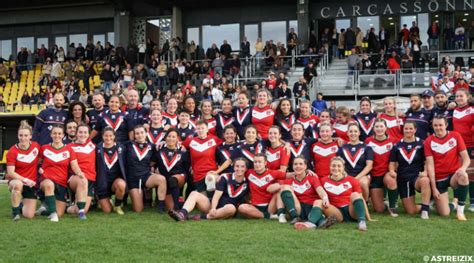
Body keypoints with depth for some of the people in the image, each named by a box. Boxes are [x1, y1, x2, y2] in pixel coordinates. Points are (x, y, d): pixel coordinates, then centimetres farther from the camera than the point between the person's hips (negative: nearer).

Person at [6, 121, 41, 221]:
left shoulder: (36, 146, -4)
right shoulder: (12, 151, -13)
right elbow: (10, 172, -18)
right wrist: (25, 180, -29)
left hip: (31, 184, 2)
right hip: (17, 181, -2)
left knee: (29, 215, -9)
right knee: (18, 184, -42)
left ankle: (22, 204, 29)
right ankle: (15, 211, -19)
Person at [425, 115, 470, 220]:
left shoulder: (455, 136, -3)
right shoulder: (429, 141, -4)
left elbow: (466, 157, -6)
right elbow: (430, 165, -8)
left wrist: (463, 168, -30)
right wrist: (434, 187, -14)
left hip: (454, 175, 1)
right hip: (439, 179, 0)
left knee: (463, 176, -37)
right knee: (444, 214, -9)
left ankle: (460, 211, -22)